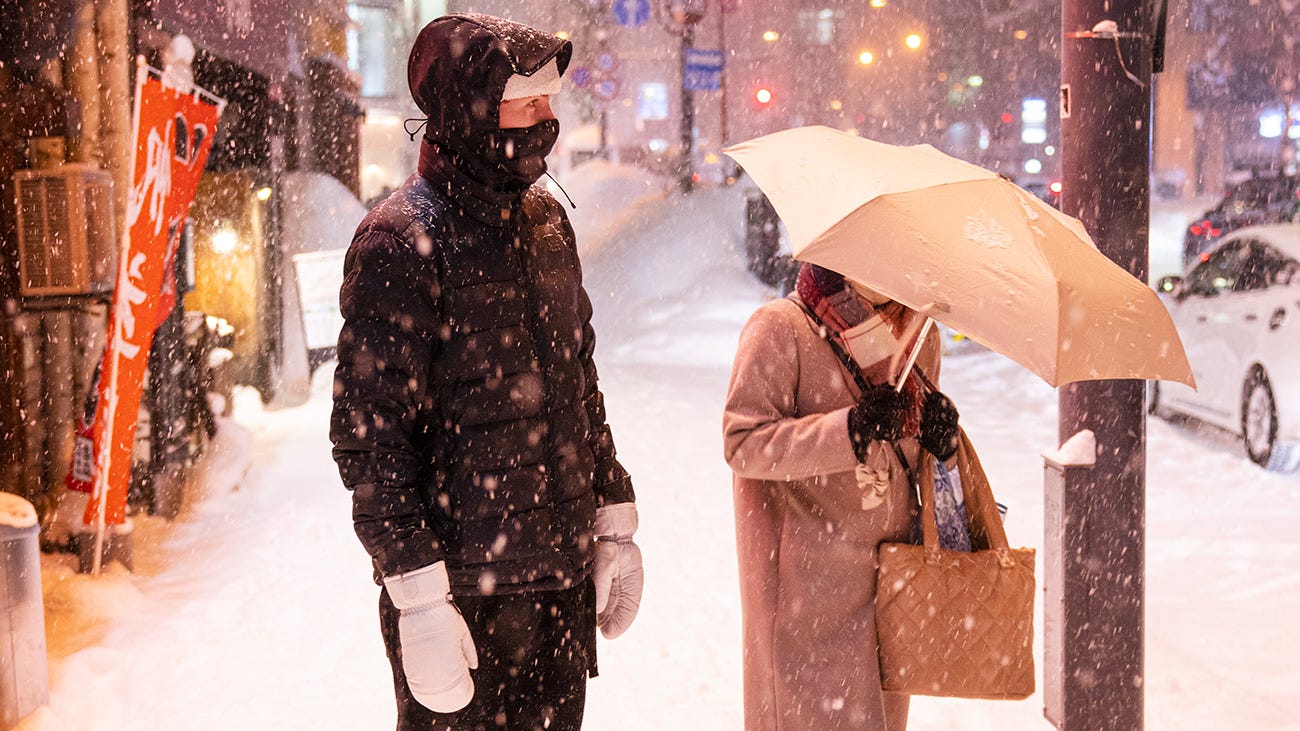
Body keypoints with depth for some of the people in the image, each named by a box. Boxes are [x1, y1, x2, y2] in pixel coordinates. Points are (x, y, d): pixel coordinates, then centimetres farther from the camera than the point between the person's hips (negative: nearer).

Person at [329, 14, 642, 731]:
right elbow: (369, 439, -16)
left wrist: (615, 522, 15)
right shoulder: (400, 243, -13)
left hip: (563, 577, 7)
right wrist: (419, 598, -19)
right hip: (465, 590, -7)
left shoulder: (546, 220, 11)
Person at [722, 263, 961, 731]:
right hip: (809, 575, -6)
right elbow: (743, 443, -19)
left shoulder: (919, 338, 7)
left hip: (891, 567, 6)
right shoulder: (778, 329, -12)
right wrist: (850, 429, -28)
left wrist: (940, 433, 0)